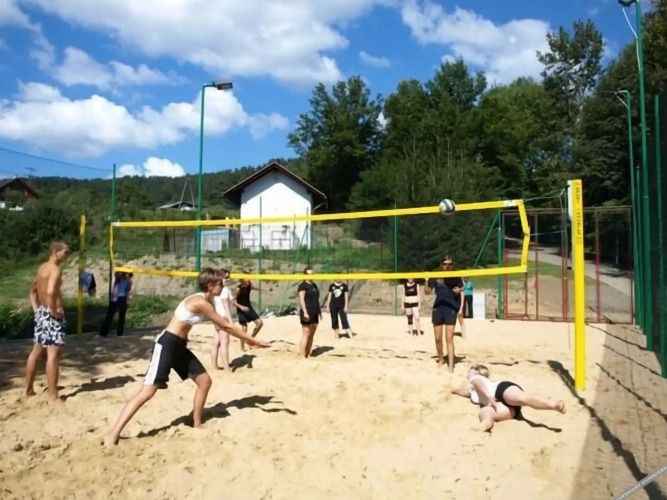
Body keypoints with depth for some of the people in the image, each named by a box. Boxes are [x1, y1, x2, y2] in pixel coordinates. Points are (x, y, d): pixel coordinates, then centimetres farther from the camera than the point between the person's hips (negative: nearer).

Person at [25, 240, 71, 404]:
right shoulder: (55, 269, -15)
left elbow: (32, 291, 25)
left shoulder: (42, 268, 14)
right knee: (54, 354, -8)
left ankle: (29, 388, 32)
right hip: (52, 315, -10)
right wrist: (53, 311, -21)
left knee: (37, 352, 19)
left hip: (41, 312, 10)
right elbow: (50, 292, -31)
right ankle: (53, 397, -7)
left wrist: (36, 309, 19)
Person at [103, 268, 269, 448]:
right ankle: (113, 434, -2)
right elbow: (226, 326, -17)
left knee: (205, 381, 11)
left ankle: (197, 424, 24)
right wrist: (252, 340, -9)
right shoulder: (201, 302, -21)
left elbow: (224, 325, 16)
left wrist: (248, 339, 13)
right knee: (148, 391, -10)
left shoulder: (205, 302, 8)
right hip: (167, 344, -10)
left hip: (180, 346, 10)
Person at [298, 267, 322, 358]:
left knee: (312, 335, 9)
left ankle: (308, 355, 14)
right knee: (306, 334, -9)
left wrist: (319, 311, 20)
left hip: (315, 313, 8)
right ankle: (303, 356, -6)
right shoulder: (303, 285, -7)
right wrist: (305, 312, -23)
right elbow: (301, 299, -15)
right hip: (307, 313, -8)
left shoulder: (314, 285, 19)